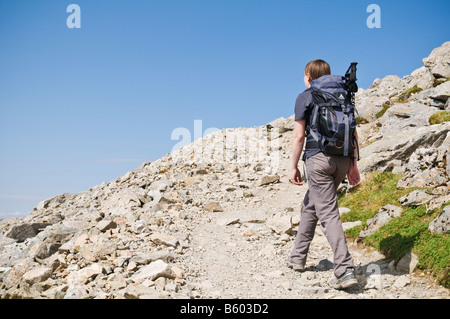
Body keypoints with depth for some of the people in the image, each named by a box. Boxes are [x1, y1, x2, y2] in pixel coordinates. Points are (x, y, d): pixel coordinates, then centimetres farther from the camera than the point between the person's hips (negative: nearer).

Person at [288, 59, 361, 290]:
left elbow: (299, 136, -5)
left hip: (319, 158, -6)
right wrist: (353, 164, 15)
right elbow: (353, 133, 12)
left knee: (328, 213, -9)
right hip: (342, 158, 7)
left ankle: (345, 271, -18)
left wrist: (294, 167, 1)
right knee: (310, 206, 21)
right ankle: (298, 257, 31)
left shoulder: (305, 98, 0)